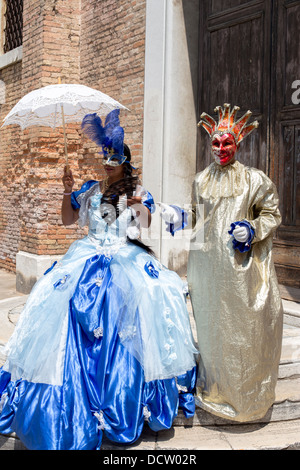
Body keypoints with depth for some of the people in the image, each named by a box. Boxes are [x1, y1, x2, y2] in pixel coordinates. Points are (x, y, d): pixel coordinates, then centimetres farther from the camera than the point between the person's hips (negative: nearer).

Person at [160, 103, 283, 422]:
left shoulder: (254, 180, -1)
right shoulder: (201, 181, 10)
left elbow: (272, 215, 2)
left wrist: (253, 230, -15)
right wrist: (178, 220, 0)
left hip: (242, 267, -3)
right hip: (208, 267, 3)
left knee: (244, 324, 1)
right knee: (211, 325, 10)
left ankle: (246, 394, 21)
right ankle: (214, 389, 28)